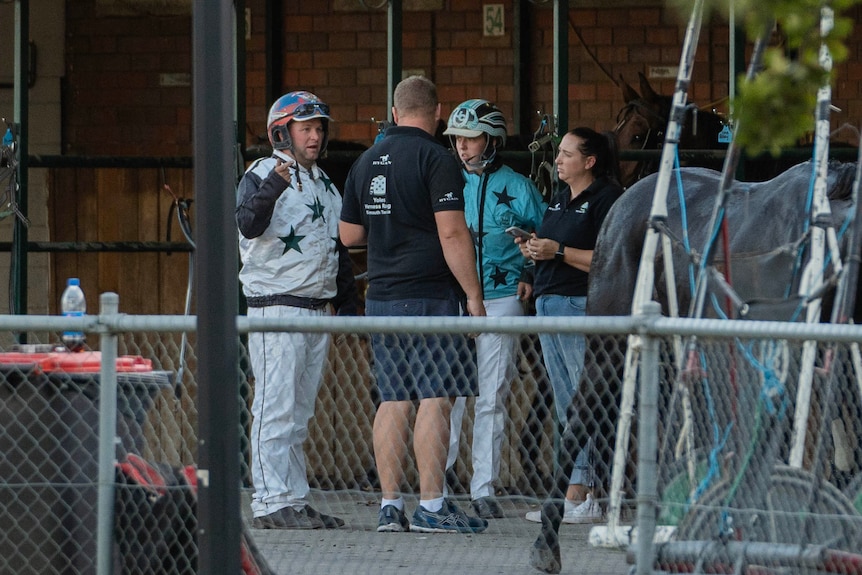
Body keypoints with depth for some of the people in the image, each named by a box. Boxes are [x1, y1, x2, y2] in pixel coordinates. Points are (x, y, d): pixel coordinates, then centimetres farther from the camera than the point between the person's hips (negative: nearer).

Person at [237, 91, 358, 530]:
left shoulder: (324, 184, 19)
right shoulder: (261, 174, -6)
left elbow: (338, 247, 26)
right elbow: (248, 225, -26)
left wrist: (348, 303, 21)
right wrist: (272, 187, -42)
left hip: (317, 308, 8)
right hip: (275, 306, -8)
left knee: (300, 413, 9)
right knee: (275, 408, -10)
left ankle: (295, 502, 11)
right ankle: (271, 503, -10)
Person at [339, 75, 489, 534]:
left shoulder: (366, 161, 12)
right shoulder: (435, 159, -9)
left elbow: (349, 234, 18)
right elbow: (452, 233, -15)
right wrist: (473, 294, -11)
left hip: (381, 298, 7)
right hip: (430, 296, -7)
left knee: (393, 401, 8)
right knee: (435, 399, -5)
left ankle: (389, 505, 8)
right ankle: (431, 505, -7)